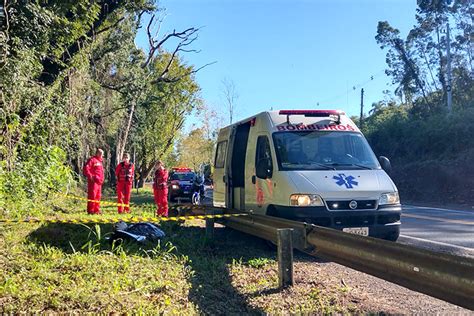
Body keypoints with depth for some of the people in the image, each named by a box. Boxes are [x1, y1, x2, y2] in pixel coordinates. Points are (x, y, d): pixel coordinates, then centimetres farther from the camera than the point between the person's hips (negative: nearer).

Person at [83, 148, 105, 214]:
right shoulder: (92, 160, -7)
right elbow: (86, 168, -17)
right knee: (92, 195, -8)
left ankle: (96, 210, 17)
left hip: (99, 182, 10)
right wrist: (90, 176, -17)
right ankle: (90, 210, -5)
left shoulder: (99, 161, 22)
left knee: (98, 196, 11)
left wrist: (101, 179, 19)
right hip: (93, 181, -9)